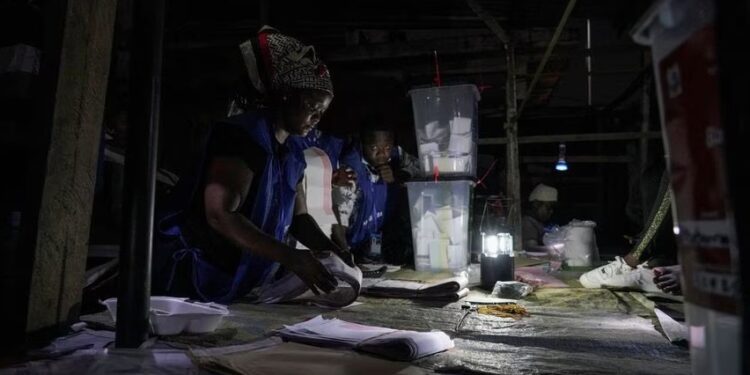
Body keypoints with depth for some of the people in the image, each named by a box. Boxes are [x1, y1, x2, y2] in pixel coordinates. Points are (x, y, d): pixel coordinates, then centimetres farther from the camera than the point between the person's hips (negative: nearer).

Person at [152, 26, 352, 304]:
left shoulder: (291, 158, 7)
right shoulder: (243, 136, -21)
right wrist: (290, 258, -34)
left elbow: (298, 218, 10)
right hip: (191, 275, -8)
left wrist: (332, 251, -9)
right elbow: (220, 215, -29)